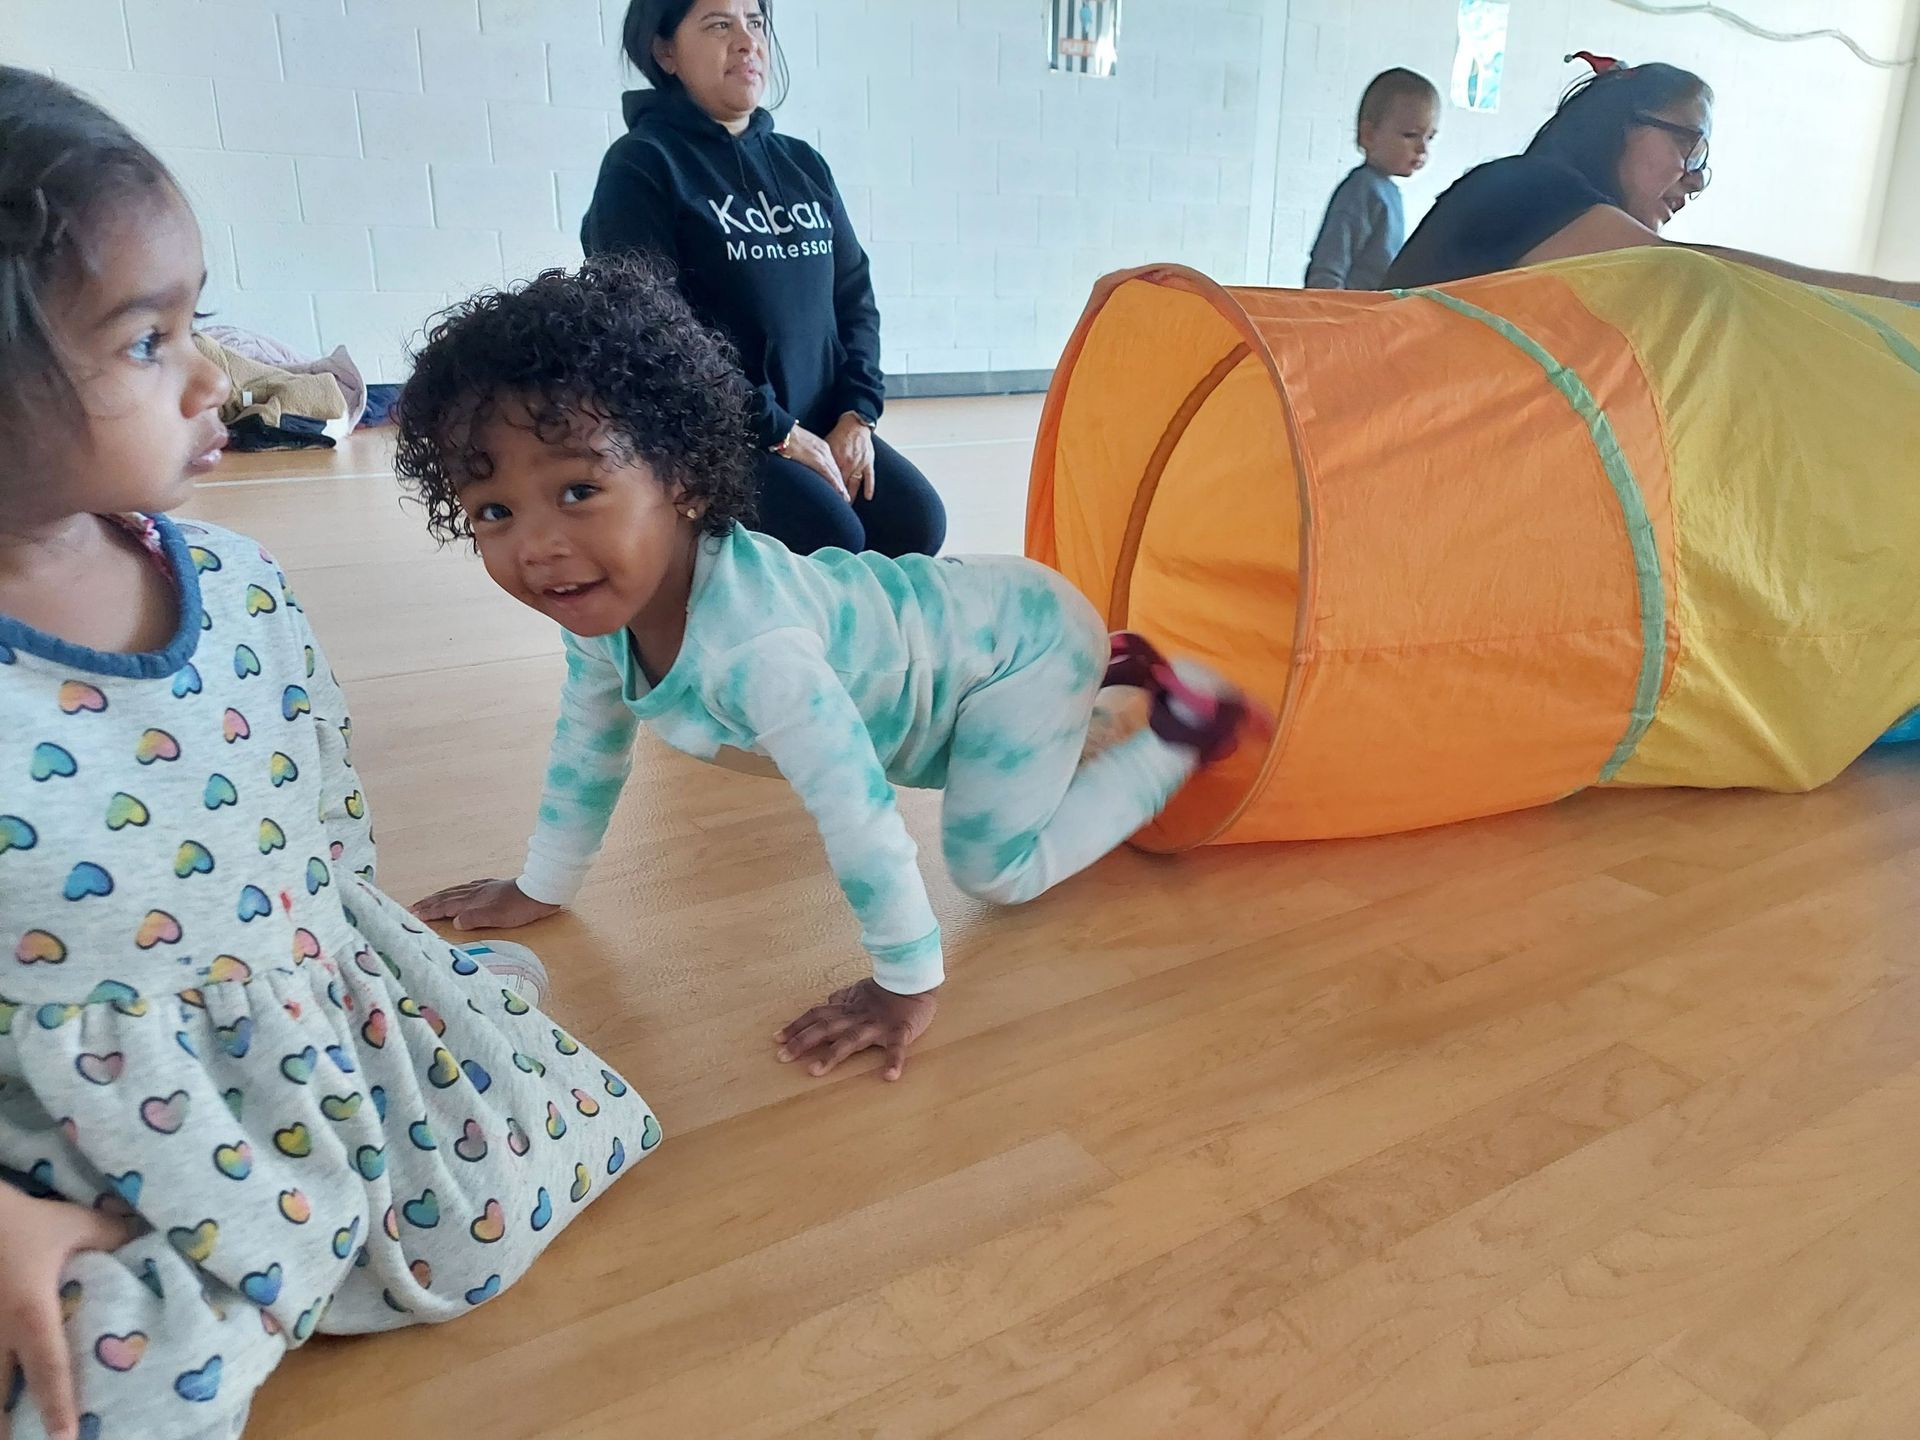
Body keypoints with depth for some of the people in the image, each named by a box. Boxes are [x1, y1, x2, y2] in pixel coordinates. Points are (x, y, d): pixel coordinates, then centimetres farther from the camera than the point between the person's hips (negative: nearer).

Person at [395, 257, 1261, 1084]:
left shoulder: (751, 642, -42)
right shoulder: (600, 607, -15)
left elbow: (855, 813, -38)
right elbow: (589, 741, 2)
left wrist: (907, 984, -29)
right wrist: (542, 887, 10)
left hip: (1021, 639, -8)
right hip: (958, 615, 8)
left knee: (995, 868, -10)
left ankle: (1185, 729, 6)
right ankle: (1114, 666, 39)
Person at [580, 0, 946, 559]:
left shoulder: (803, 163, 14)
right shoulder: (640, 167, -6)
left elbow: (854, 291, 13)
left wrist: (856, 413, -4)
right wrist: (777, 431, -16)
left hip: (822, 426, 6)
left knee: (915, 522, -14)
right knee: (832, 540, -24)